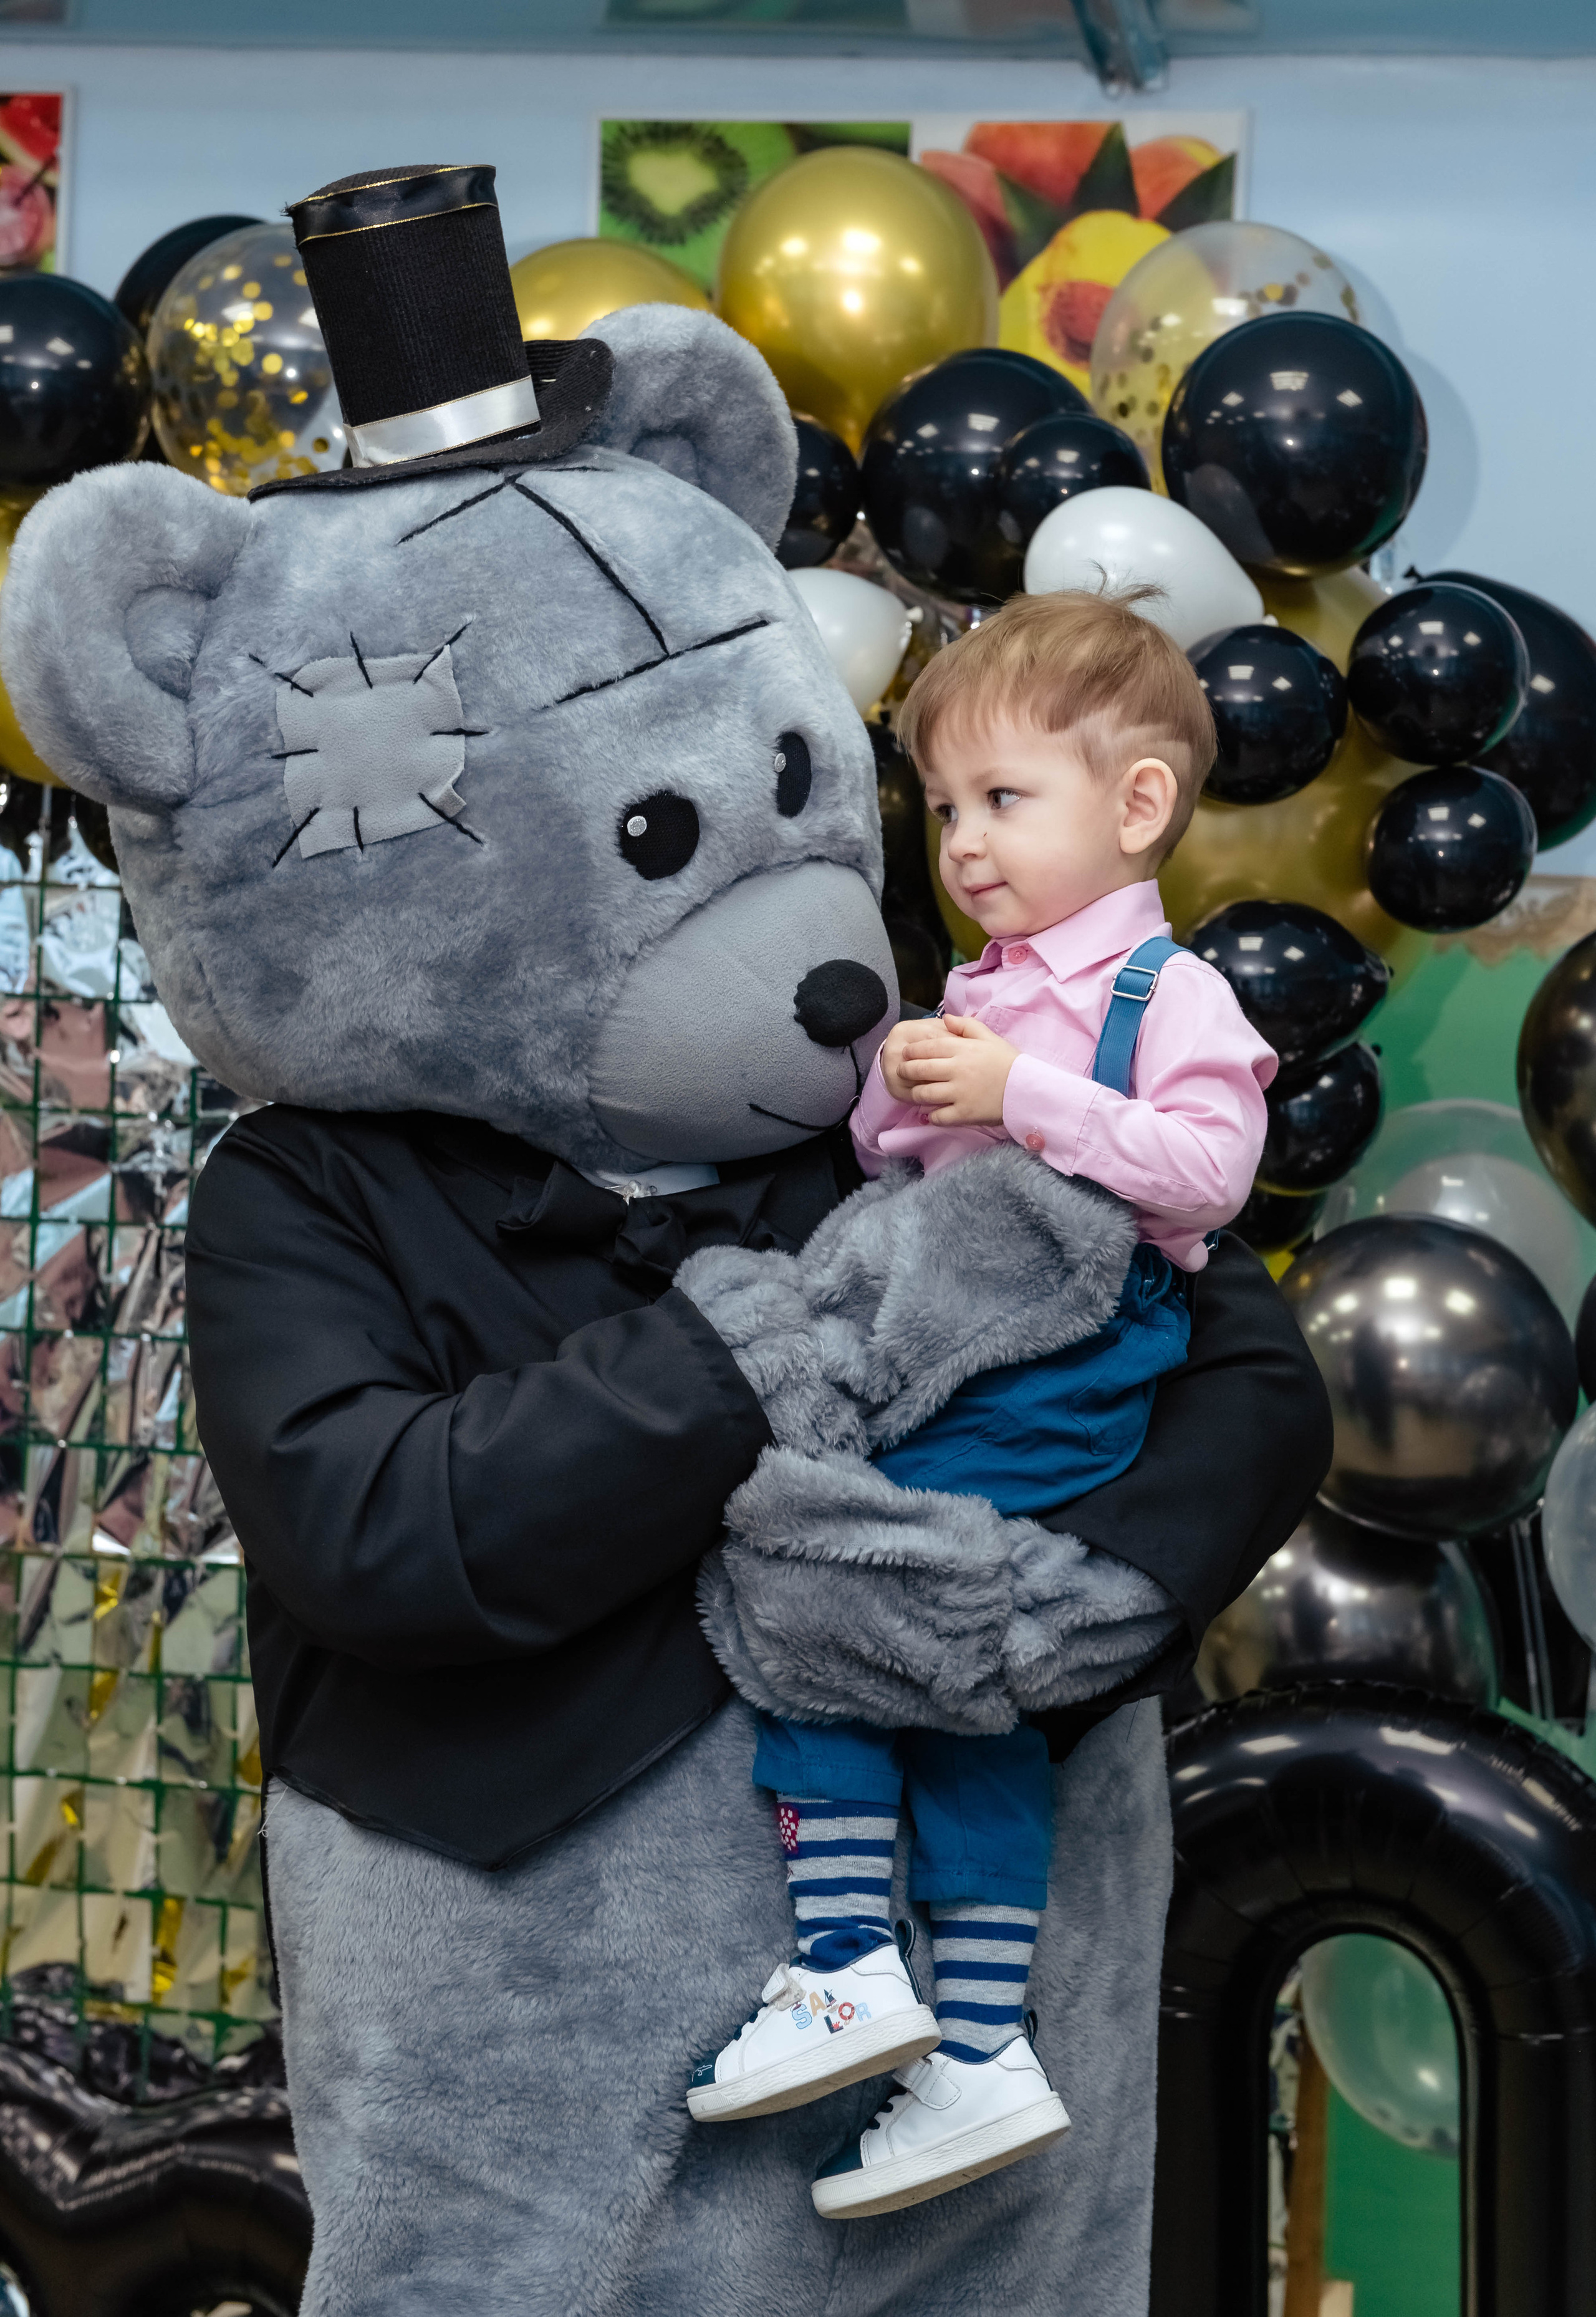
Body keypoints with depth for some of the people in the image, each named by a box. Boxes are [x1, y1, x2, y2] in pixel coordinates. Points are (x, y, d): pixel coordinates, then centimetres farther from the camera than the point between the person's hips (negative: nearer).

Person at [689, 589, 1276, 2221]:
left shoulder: (1172, 996, -3)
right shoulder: (975, 997, 20)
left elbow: (1209, 1169, -17)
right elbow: (889, 1171, 22)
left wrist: (1025, 1096, -21)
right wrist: (895, 1096, 0)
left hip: (1063, 1387, -9)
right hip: (943, 1365, 9)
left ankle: (846, 1968, -13)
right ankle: (977, 2054, 13)